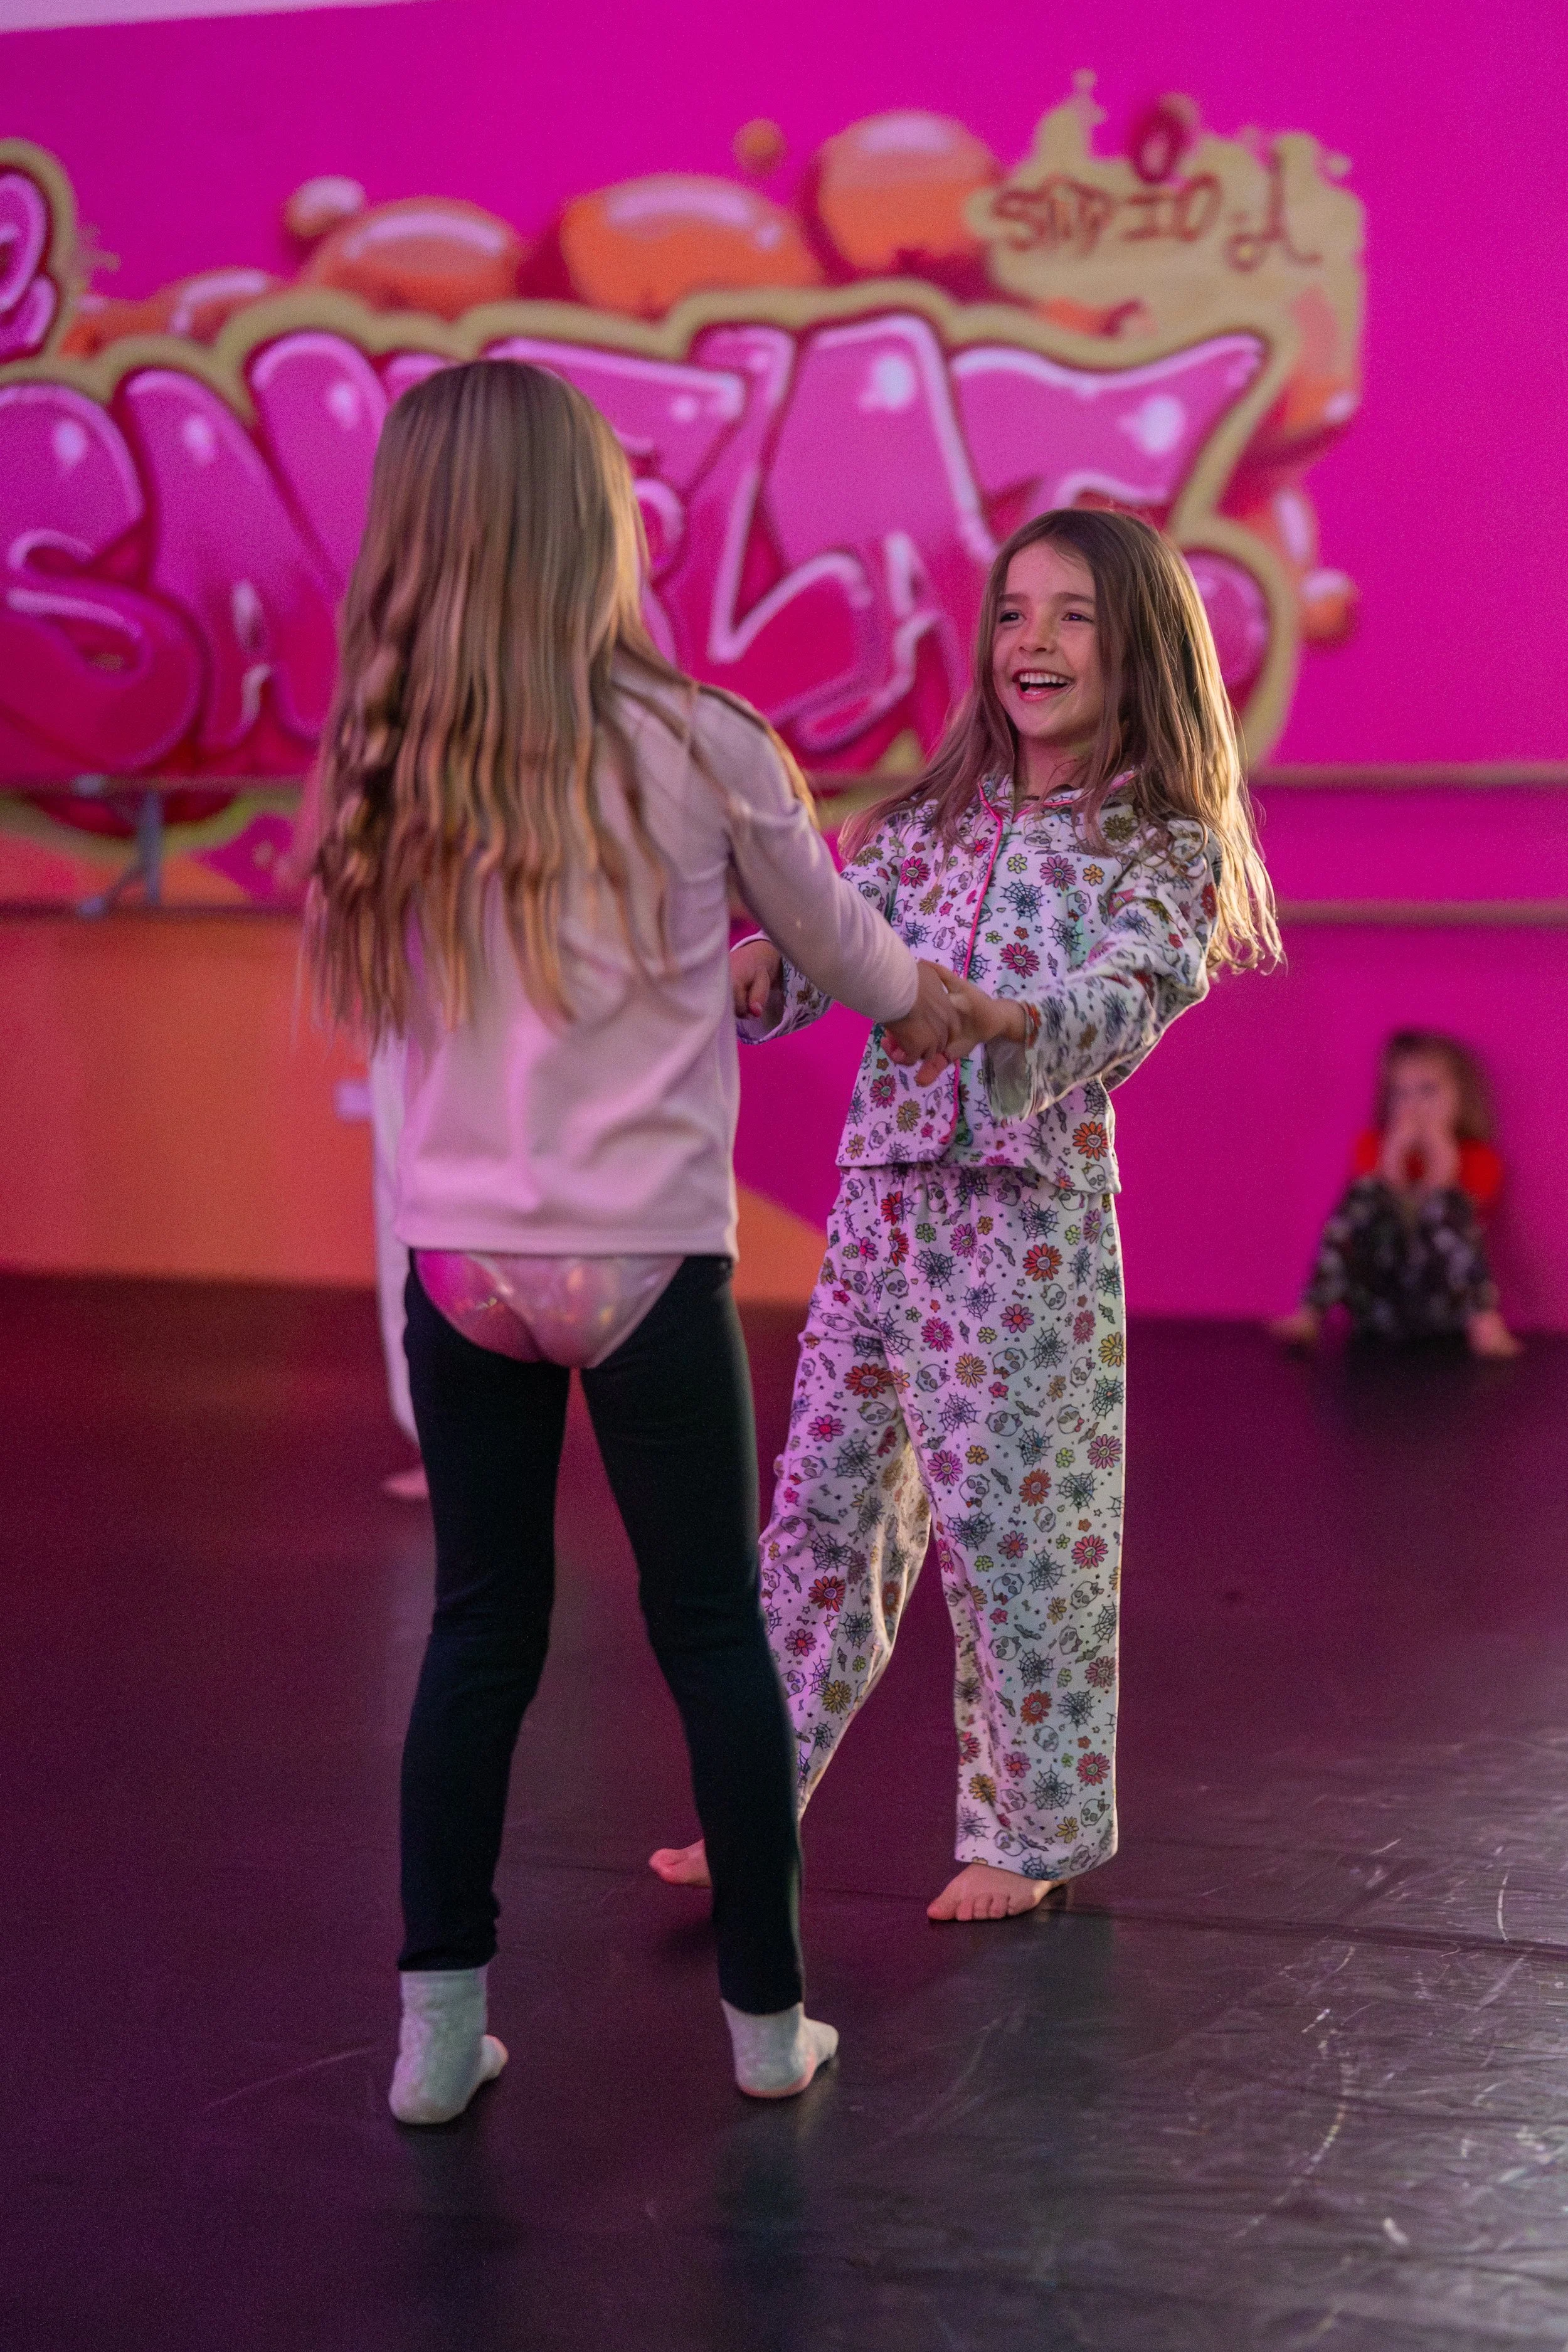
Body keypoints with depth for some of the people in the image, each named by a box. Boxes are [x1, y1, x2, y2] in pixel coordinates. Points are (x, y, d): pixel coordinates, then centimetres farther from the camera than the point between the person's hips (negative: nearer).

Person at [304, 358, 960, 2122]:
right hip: (646, 1262, -3)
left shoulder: (389, 770, -1)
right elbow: (837, 944, 7)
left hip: (462, 1261, 3)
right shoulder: (701, 752, -9)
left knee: (479, 1629, 13)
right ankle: (766, 2017, 21)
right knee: (712, 1629, 10)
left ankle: (437, 2024, 16)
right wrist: (924, 1002, 31)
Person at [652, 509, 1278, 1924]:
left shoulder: (1164, 852, -3)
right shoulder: (932, 821, 12)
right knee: (823, 1510, 9)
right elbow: (826, 942, 4)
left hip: (1027, 1227, -5)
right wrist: (757, 971, -21)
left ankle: (1029, 1832, 17)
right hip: (878, 1207, 5)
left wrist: (996, 1018, -41)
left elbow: (1128, 1000, -21)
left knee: (1011, 1530, 0)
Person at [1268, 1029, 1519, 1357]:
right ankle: (1309, 1317, -35)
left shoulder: (1476, 1159, 8)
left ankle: (1483, 1321, -43)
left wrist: (1441, 1154, -8)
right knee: (1366, 1194, -23)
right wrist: (1396, 1153, -8)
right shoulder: (1374, 1147, 12)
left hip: (1440, 1316, -1)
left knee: (1444, 1206, -26)